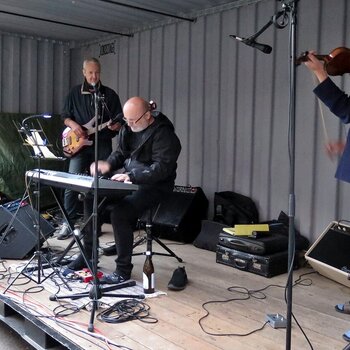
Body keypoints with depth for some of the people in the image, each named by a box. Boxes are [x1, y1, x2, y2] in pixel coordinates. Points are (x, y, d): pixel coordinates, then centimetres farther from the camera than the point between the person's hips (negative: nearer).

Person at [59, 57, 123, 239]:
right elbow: (65, 116, 12)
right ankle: (69, 223, -2)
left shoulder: (110, 94, 7)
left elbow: (120, 120, 7)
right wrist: (73, 125, -9)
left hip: (103, 144, 0)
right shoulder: (74, 92, 9)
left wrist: (117, 125, -16)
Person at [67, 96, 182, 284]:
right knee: (91, 197, 2)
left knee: (120, 212, -30)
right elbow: (120, 152, 18)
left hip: (153, 186, -9)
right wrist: (108, 165, -4)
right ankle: (88, 253, 15)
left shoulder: (163, 134, -18)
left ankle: (123, 269, -13)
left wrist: (132, 176, -32)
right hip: (129, 180, 9)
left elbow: (162, 168, -26)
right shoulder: (128, 128, 8)